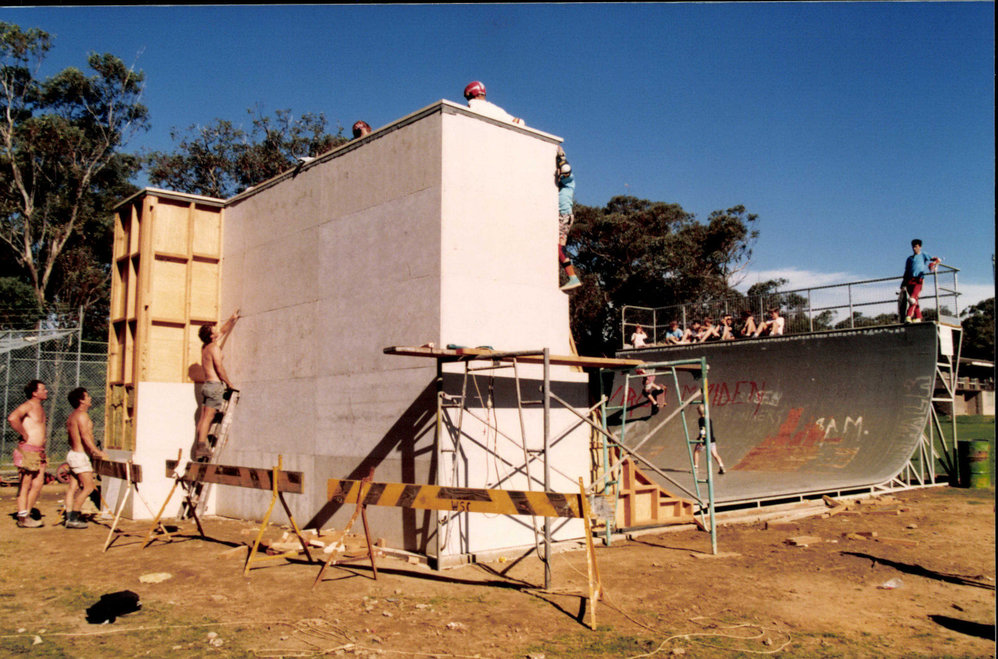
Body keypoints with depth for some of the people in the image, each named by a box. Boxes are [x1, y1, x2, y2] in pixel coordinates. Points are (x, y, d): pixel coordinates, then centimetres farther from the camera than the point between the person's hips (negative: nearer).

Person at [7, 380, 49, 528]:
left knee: (38, 484, 9)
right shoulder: (28, 405, -11)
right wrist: (25, 435, -21)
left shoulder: (40, 408, 18)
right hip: (27, 451, -9)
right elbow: (12, 418, -30)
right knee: (25, 485, -1)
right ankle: (22, 518, 5)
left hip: (38, 453, 9)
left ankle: (27, 514, 19)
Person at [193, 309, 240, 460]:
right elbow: (219, 368, -13)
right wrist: (229, 383, -3)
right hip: (215, 384, -8)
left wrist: (232, 319, 33)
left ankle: (200, 446, 4)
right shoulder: (214, 347, -8)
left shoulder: (205, 347, 18)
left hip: (206, 384, 8)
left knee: (203, 418, 5)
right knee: (208, 417, -10)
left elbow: (223, 331, 31)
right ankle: (202, 446, -14)